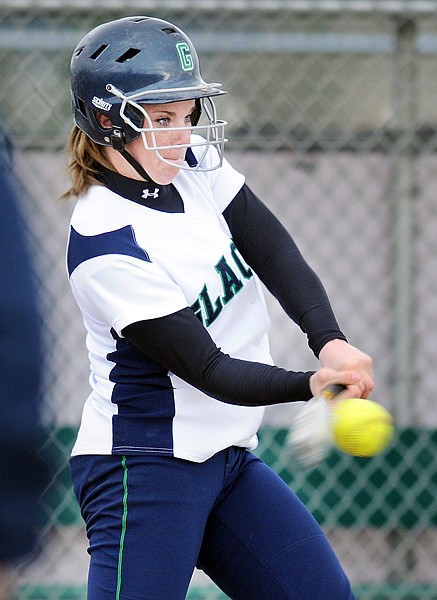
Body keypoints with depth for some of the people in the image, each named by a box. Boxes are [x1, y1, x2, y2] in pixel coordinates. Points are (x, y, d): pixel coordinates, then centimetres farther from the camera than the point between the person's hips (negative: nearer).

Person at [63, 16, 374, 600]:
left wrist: (331, 342, -27)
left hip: (228, 460, 8)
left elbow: (275, 253, -9)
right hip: (145, 469, -8)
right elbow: (208, 370, -23)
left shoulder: (194, 165, 1)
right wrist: (311, 384, -39)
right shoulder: (105, 245, -22)